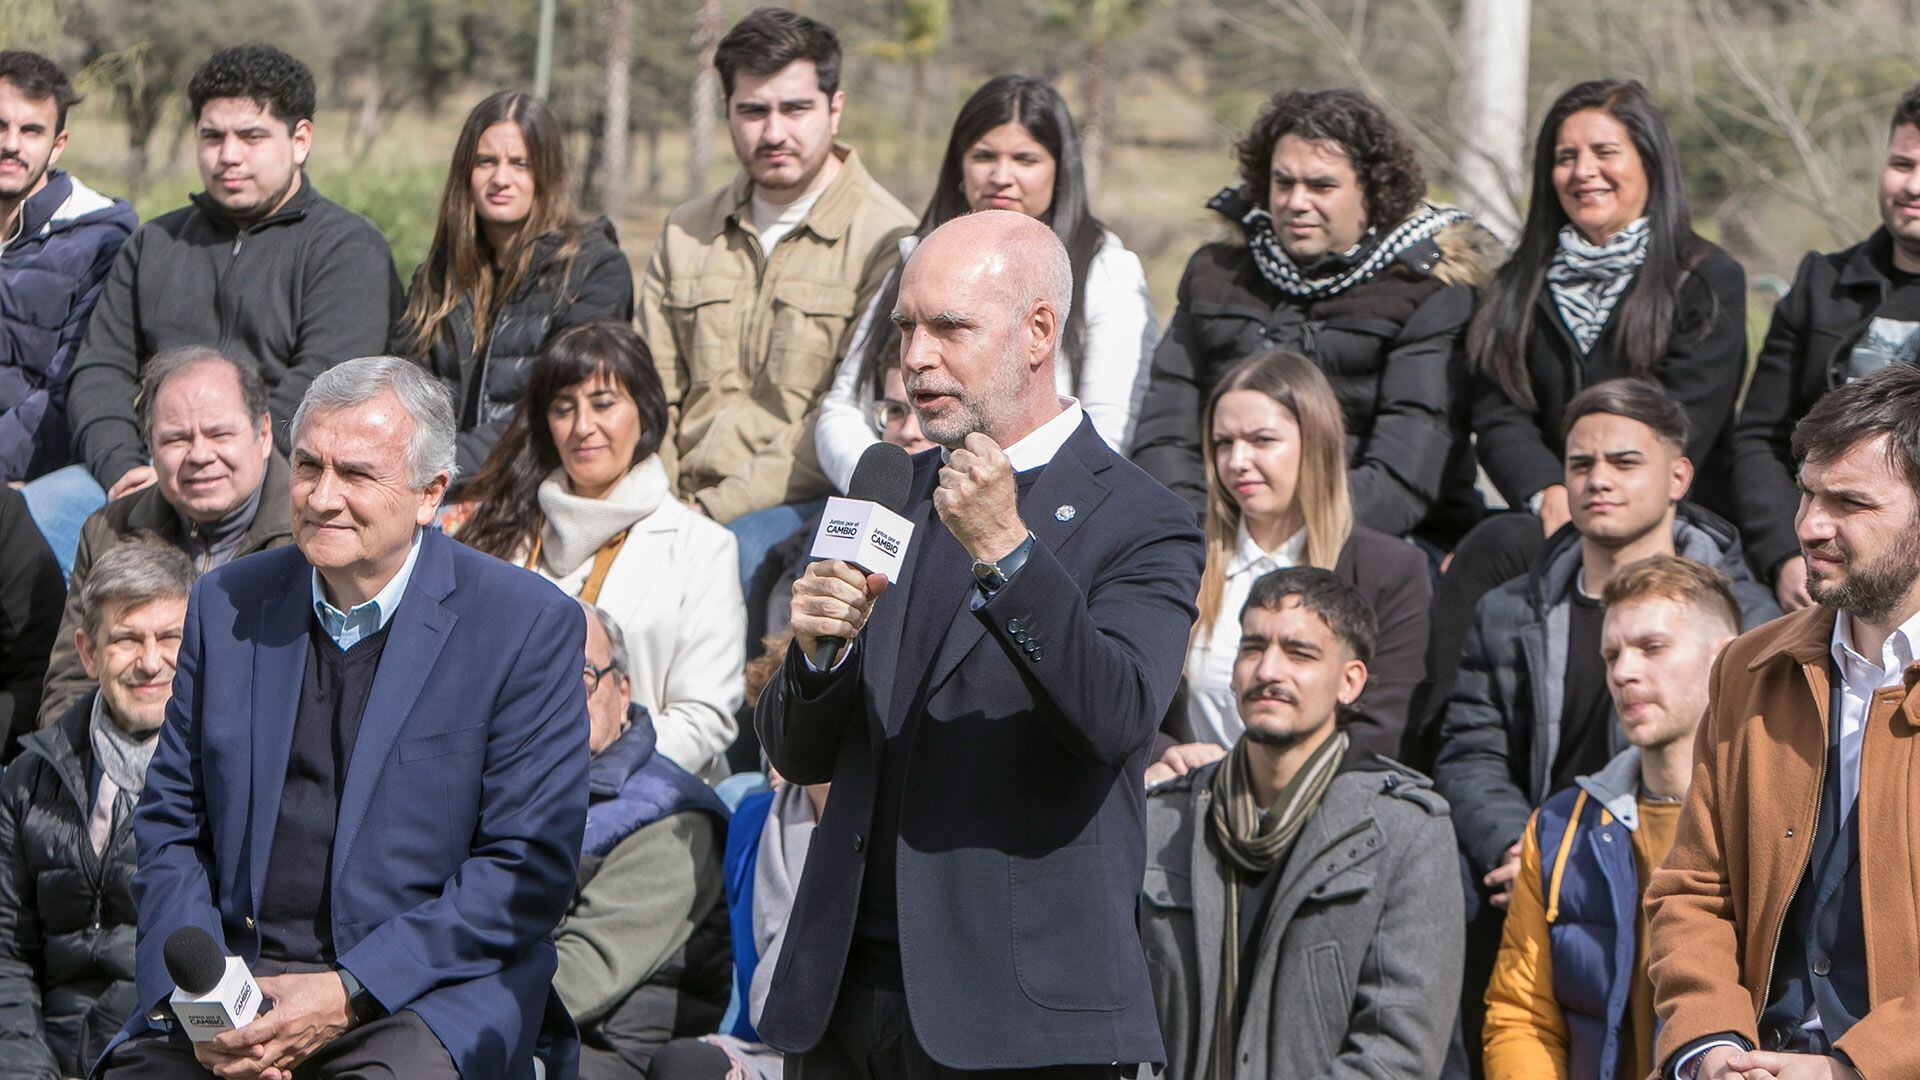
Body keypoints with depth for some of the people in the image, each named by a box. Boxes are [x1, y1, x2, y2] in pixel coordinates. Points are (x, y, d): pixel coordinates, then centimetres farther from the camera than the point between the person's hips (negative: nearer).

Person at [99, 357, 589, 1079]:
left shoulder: (531, 627, -3)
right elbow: (169, 824, 15)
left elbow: (530, 866, -6)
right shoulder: (229, 604, 10)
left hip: (429, 992, -3)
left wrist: (347, 995, -15)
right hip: (234, 984, 3)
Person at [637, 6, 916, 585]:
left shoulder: (888, 242, -3)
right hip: (686, 500, 5)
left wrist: (717, 509, -17)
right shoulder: (686, 234, 18)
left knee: (728, 549, -36)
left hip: (806, 502, -5)